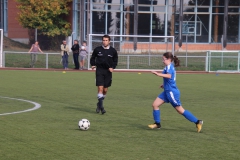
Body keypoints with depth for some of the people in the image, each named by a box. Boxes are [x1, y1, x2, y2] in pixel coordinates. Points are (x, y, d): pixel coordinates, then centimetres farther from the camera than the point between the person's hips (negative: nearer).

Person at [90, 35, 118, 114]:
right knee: (100, 88, -13)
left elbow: (115, 60, 12)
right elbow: (93, 58, 15)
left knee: (105, 90, 6)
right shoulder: (97, 49, 0)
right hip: (99, 70, -2)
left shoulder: (113, 51, 1)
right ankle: (101, 106, -11)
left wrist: (113, 67, -3)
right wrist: (93, 64, 0)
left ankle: (99, 104, 26)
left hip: (108, 71, 2)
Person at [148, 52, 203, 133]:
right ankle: (157, 124, 12)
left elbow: (169, 76, -36)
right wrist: (164, 84, 24)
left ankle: (197, 122, 3)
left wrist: (158, 74, -42)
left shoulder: (169, 66, -15)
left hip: (172, 92, -10)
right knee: (155, 104, 5)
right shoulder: (170, 67, 15)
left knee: (180, 110, -3)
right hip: (167, 91, 10)